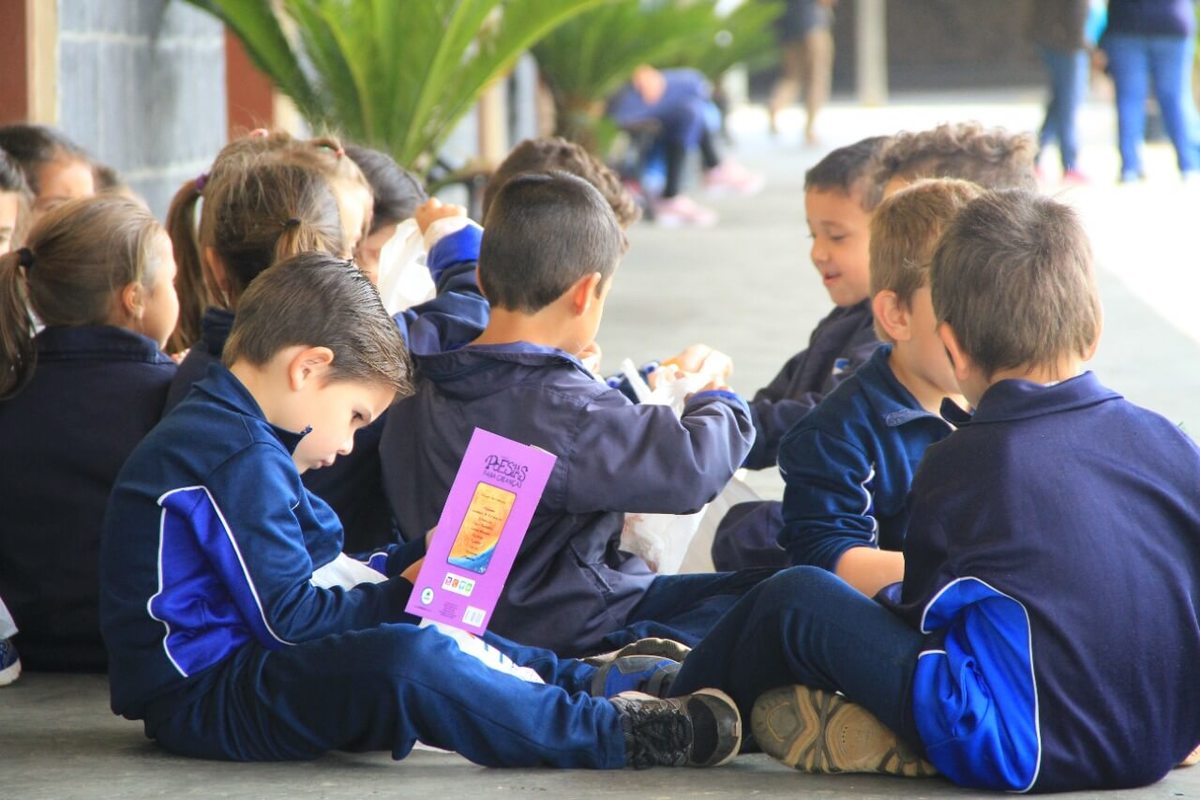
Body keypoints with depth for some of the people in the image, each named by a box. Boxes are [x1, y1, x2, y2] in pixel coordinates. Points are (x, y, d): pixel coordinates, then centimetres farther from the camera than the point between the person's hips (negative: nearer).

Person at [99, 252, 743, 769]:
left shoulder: (220, 435, 17)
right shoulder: (237, 460, -18)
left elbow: (288, 577, 18)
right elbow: (290, 619, -20)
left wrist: (411, 568, 9)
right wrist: (402, 596, -8)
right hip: (201, 698, -12)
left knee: (421, 633, 23)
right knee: (407, 658, -32)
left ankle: (602, 682, 17)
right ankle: (612, 736, -27)